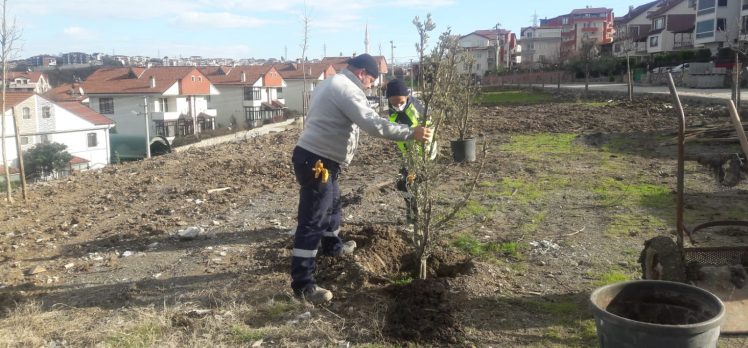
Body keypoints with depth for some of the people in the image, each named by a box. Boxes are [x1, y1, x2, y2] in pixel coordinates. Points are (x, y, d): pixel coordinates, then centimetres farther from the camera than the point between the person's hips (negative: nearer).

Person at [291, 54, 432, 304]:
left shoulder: (330, 84, 19)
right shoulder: (347, 88, -15)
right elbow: (372, 123, -25)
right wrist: (411, 133, -22)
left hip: (315, 157, 11)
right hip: (316, 161, -11)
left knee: (331, 205, 29)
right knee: (311, 221, -9)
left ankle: (332, 246, 52)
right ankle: (303, 284, -6)